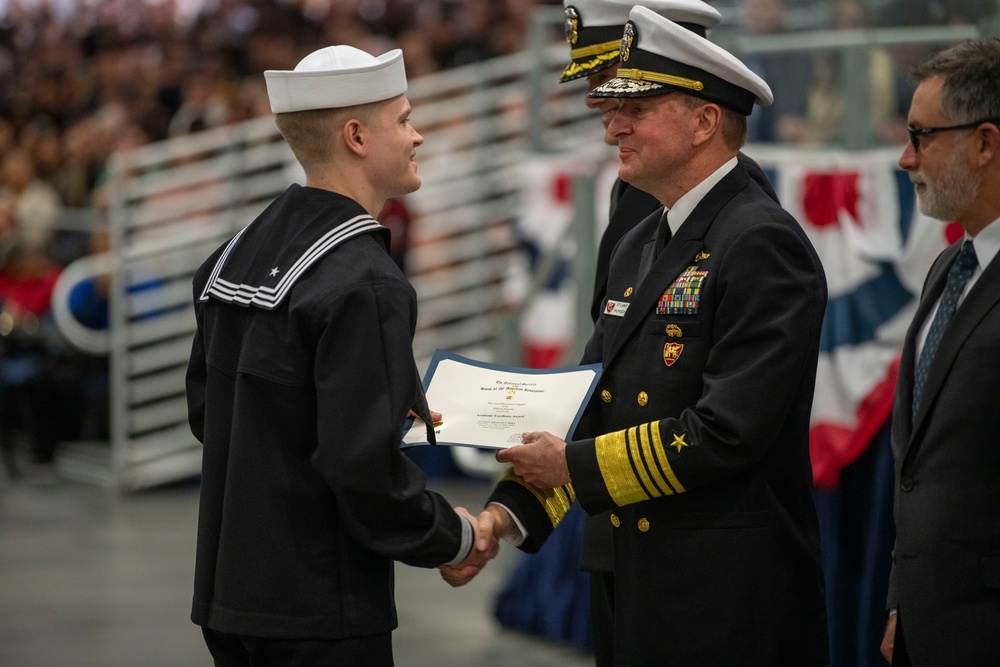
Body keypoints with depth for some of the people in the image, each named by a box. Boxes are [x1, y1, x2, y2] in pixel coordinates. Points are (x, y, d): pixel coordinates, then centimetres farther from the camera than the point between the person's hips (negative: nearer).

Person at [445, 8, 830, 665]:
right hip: (648, 586, 8)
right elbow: (591, 405, 13)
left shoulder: (763, 243, -15)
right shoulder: (638, 248, 14)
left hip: (734, 603, -8)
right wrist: (505, 515, -1)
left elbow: (728, 431, -22)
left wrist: (574, 467, -13)